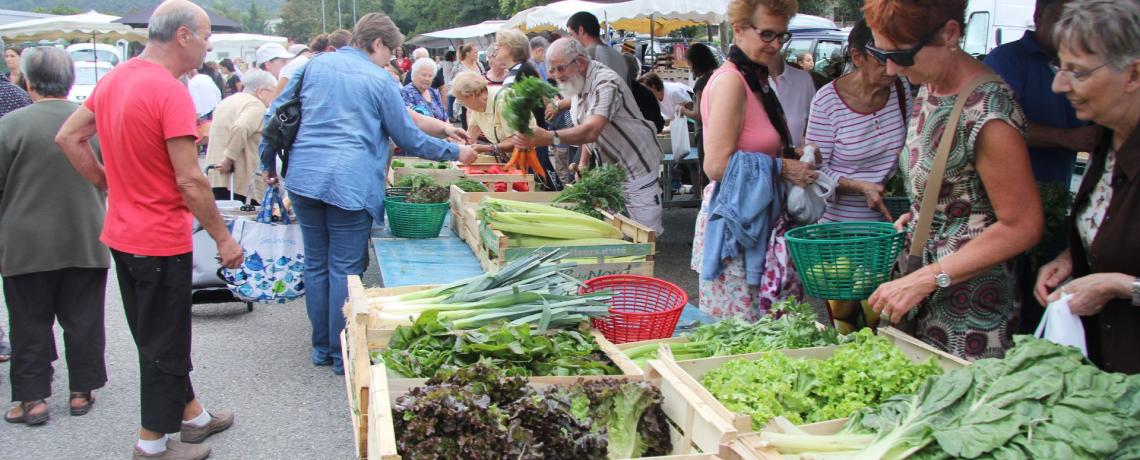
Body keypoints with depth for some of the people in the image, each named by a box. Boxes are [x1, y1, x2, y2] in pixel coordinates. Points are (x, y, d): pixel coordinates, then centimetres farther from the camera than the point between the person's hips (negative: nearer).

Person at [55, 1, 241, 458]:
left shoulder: (113, 78, 5)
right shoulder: (170, 92, -22)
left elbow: (69, 137, 12)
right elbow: (190, 182, -23)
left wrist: (110, 185, 15)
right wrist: (224, 238, -14)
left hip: (121, 234, 9)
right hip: (160, 241, -9)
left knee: (160, 336, 20)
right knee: (164, 344, 6)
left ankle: (192, 414, 37)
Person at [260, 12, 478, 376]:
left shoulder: (315, 66, 13)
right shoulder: (379, 80, 0)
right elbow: (409, 139, 4)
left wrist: (269, 163, 28)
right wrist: (456, 153, 16)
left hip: (303, 178, 5)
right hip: (350, 184, -5)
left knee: (316, 265, 13)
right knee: (345, 270, 1)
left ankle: (322, 348, 22)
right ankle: (344, 356, 8)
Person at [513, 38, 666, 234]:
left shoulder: (606, 82, -26)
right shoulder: (579, 85, 4)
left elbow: (591, 131, -42)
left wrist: (548, 138, -56)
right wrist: (583, 163, 0)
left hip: (638, 167, -9)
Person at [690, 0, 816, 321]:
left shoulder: (757, 79, 15)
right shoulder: (730, 81, -15)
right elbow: (718, 165, -21)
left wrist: (797, 157, 9)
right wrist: (781, 167, -14)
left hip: (760, 218, 9)